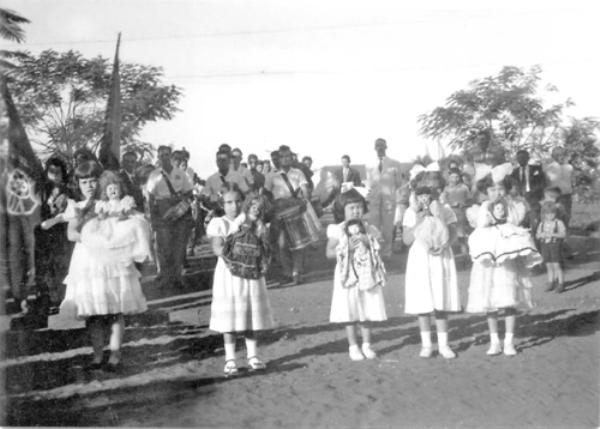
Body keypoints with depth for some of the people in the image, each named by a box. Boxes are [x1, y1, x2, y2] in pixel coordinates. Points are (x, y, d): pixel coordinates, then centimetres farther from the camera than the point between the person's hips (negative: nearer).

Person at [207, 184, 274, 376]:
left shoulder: (255, 223, 5)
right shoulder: (218, 224, -5)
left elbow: (266, 249, 4)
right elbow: (218, 250, -17)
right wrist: (238, 234, -21)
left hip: (251, 274, 3)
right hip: (228, 275, -3)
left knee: (251, 316, 8)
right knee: (229, 318, 0)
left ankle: (252, 355, 18)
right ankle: (230, 359, 7)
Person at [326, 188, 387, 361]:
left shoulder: (369, 230, 5)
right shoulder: (338, 231, -3)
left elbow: (378, 249, 7)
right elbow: (329, 253, -5)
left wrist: (366, 242, -11)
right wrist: (346, 248, -18)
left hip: (367, 275, 3)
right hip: (348, 275, -2)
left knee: (368, 310, 6)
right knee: (350, 312, 2)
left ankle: (367, 345, 19)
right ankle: (353, 346, 13)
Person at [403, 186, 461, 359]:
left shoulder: (444, 210, 0)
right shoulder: (411, 213, -1)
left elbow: (452, 232, -1)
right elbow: (406, 240, -5)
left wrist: (444, 246, -20)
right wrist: (418, 222, -17)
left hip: (441, 259, 0)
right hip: (419, 260, 0)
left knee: (441, 302, 3)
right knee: (422, 302, 1)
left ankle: (443, 344, 12)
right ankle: (426, 344, 13)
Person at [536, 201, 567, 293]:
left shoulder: (559, 223, -6)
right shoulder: (542, 224, 8)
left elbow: (563, 234, -13)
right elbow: (537, 235, 10)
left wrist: (552, 234, -24)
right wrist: (541, 235, -13)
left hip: (555, 245, -4)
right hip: (545, 245, 4)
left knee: (557, 266, -7)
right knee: (549, 266, 9)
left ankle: (561, 285, -2)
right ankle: (551, 284, 17)